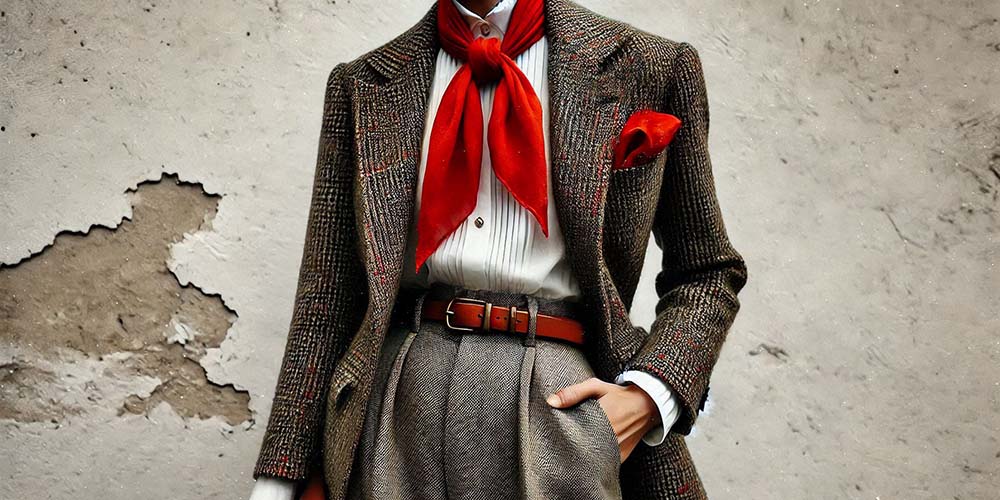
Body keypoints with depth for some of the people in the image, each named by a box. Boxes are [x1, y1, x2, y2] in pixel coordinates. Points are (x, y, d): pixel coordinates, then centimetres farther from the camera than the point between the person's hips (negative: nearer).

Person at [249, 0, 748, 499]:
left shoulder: (650, 66, 5)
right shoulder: (361, 84, 10)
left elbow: (709, 271, 11)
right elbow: (328, 291, 8)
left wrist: (650, 396, -7)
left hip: (558, 398, -1)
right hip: (398, 395, 2)